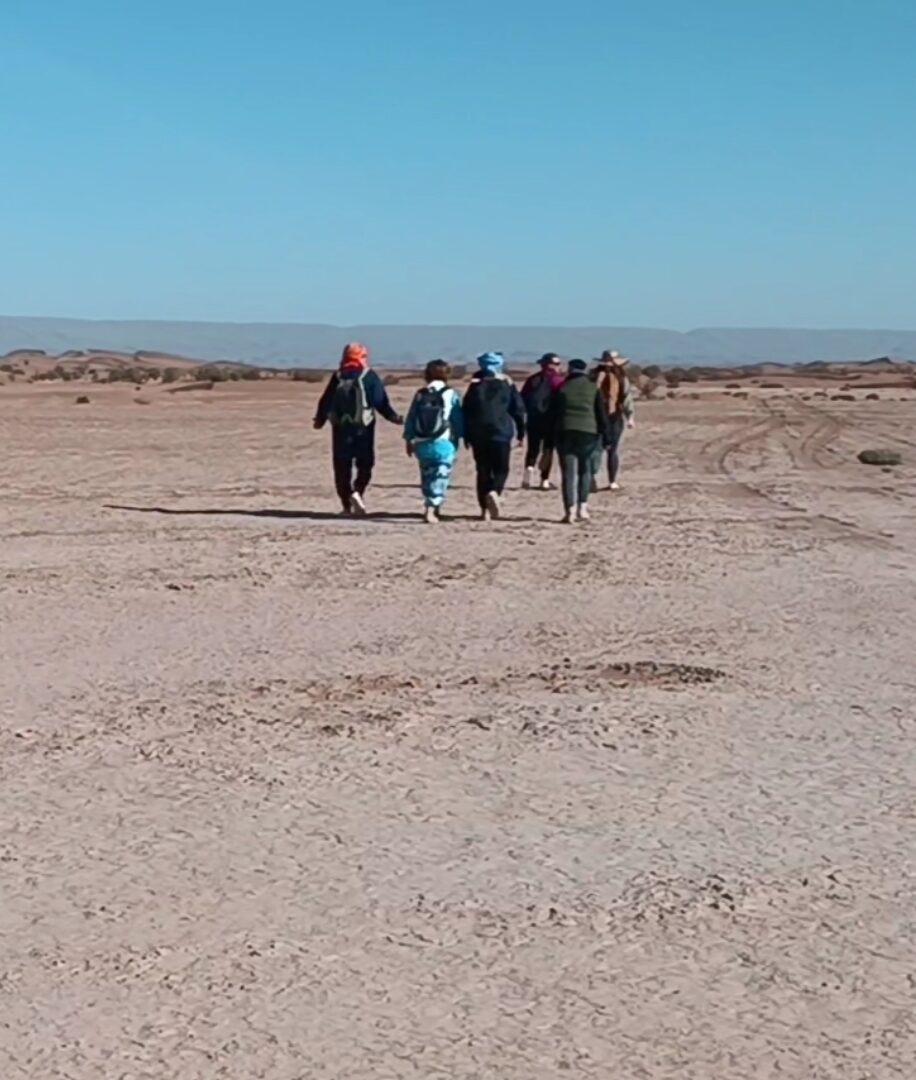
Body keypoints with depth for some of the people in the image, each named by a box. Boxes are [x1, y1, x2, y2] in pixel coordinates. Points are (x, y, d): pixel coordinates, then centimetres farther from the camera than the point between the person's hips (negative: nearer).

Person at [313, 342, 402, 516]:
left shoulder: (337, 377, 5)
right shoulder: (369, 377, -3)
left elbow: (325, 401, 7)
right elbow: (381, 402, -7)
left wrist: (320, 420, 20)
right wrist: (393, 417, 5)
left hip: (340, 428, 3)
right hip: (363, 428, -2)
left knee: (342, 466, 8)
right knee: (365, 463, 8)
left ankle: (347, 504, 4)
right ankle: (358, 492, -15)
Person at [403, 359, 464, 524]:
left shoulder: (420, 395, 6)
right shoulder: (451, 394, -3)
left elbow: (410, 419, 6)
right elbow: (458, 420, -3)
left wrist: (409, 440, 12)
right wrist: (458, 437, 8)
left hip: (422, 444, 4)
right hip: (444, 443, -3)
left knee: (427, 476, 18)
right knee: (441, 476, -2)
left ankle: (433, 506, 28)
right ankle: (432, 509, -16)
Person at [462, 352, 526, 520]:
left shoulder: (475, 386, 5)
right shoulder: (507, 385, 2)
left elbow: (466, 411, 5)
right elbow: (518, 409, 2)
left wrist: (466, 436, 10)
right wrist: (521, 432, 9)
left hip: (478, 435, 2)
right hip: (501, 432, -2)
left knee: (483, 471, 8)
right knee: (501, 469, 6)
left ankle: (485, 509, 5)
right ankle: (494, 492, -25)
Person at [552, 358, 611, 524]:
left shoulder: (562, 389, 4)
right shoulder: (593, 389, 5)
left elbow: (554, 415, 3)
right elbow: (602, 414, 2)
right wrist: (606, 436, 8)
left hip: (566, 434, -1)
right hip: (589, 433, 1)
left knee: (569, 473, -1)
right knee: (585, 471, 15)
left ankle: (570, 511, -9)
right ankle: (582, 507, 11)